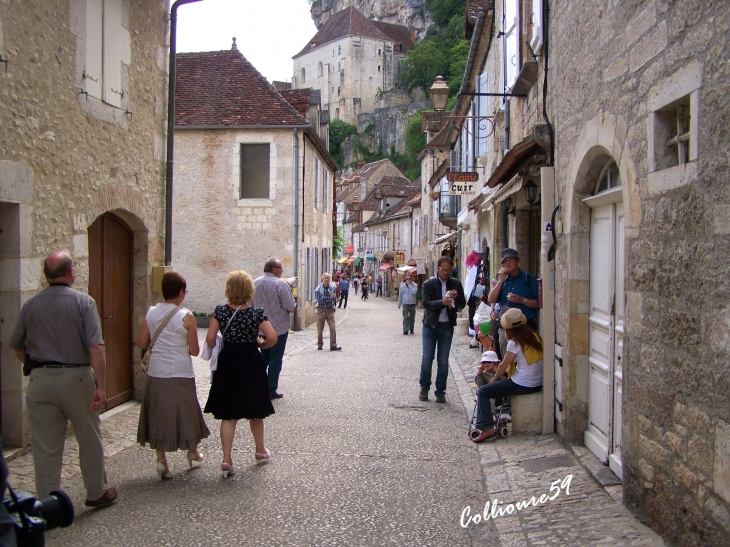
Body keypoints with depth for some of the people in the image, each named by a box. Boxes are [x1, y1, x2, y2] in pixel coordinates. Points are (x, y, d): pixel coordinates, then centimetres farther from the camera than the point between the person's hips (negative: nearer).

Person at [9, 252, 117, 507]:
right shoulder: (83, 301, -8)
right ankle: (97, 493, 28)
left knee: (44, 447, 9)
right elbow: (96, 346, -17)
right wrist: (101, 385, -17)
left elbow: (17, 347, 11)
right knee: (89, 440, 14)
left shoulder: (31, 304, 3)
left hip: (40, 380, 3)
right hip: (76, 377, -3)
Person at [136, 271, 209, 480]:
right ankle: (192, 450, 33)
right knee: (184, 412, 15)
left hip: (155, 374, 3)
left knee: (158, 415, 10)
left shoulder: (151, 313, -1)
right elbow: (194, 350, -8)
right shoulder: (186, 317, -11)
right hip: (180, 374, -3)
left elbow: (141, 343, 3)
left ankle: (161, 459, 8)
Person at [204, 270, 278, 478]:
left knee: (228, 414, 5)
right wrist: (260, 344, 2)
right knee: (255, 412, 17)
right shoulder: (256, 313, -11)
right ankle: (260, 451, 34)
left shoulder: (220, 311, -7)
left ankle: (226, 459, -4)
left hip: (227, 364, 1)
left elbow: (210, 339, -10)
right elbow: (272, 338, -17)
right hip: (251, 363, -1)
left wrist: (223, 347, 8)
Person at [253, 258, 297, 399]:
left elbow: (253, 303, 11)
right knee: (275, 359, 3)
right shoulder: (280, 284, -19)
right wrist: (292, 306, 2)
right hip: (279, 327, -6)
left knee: (263, 357, 19)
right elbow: (290, 306, -19)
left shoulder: (255, 283, 1)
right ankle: (271, 390, 5)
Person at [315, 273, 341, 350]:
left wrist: (324, 298, -18)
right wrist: (330, 298, -16)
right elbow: (319, 300, -17)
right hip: (321, 310, -1)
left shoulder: (333, 287, -1)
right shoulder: (318, 289, -8)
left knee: (333, 328, -8)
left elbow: (334, 299, -6)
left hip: (330, 310, 1)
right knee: (320, 329, 5)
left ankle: (333, 346, -8)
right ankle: (319, 345, 19)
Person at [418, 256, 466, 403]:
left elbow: (462, 305, 4)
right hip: (430, 325, -1)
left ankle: (440, 392, 13)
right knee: (427, 359, 1)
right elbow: (426, 303, -12)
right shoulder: (429, 284, -2)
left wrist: (457, 297, -17)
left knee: (443, 361, 5)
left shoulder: (456, 284, 5)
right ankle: (424, 387, 19)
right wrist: (441, 302, -28)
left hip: (447, 326, 2)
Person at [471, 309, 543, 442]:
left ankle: (487, 428, -11)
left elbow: (503, 366, -4)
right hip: (538, 384, 8)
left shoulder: (515, 342, -13)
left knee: (482, 392, -2)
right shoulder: (534, 336, 6)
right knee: (503, 382, 35)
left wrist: (494, 379, 12)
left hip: (523, 385, -8)